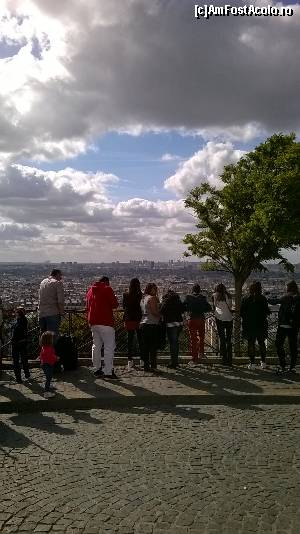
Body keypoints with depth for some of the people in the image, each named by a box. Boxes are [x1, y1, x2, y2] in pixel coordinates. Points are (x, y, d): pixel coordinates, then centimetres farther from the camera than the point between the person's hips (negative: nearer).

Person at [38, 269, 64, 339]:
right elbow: (60, 301, -13)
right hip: (53, 313, -6)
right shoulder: (58, 283, -6)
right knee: (53, 335, -4)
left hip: (41, 313, 7)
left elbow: (40, 298, 18)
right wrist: (61, 312, -4)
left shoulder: (43, 282, 15)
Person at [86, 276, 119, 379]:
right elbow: (115, 304, -8)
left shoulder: (90, 290, 16)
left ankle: (97, 369, 18)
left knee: (96, 345, 15)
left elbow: (88, 307, 21)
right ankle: (108, 371, -9)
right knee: (109, 346, -5)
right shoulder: (107, 289, -5)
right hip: (105, 322, -7)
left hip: (93, 322, 7)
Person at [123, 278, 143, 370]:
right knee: (140, 339, 9)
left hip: (129, 319, 1)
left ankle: (130, 359, 5)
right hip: (139, 319, -1)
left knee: (130, 339, 8)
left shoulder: (126, 295, -5)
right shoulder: (141, 295, -12)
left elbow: (124, 307, 7)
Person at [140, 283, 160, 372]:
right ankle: (153, 366, -6)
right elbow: (154, 312, -17)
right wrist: (161, 315, 0)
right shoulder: (152, 298, -8)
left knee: (145, 346, 8)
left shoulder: (143, 298, 17)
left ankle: (146, 365, 11)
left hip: (143, 324, 8)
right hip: (152, 324, -8)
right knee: (153, 347, -5)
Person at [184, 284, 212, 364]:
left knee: (193, 339, 5)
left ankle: (194, 358, 5)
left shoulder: (188, 297, -2)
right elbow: (209, 308, -2)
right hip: (201, 319, 1)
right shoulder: (203, 298, 0)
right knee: (201, 336, 20)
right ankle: (201, 352, 6)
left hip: (192, 319, 0)